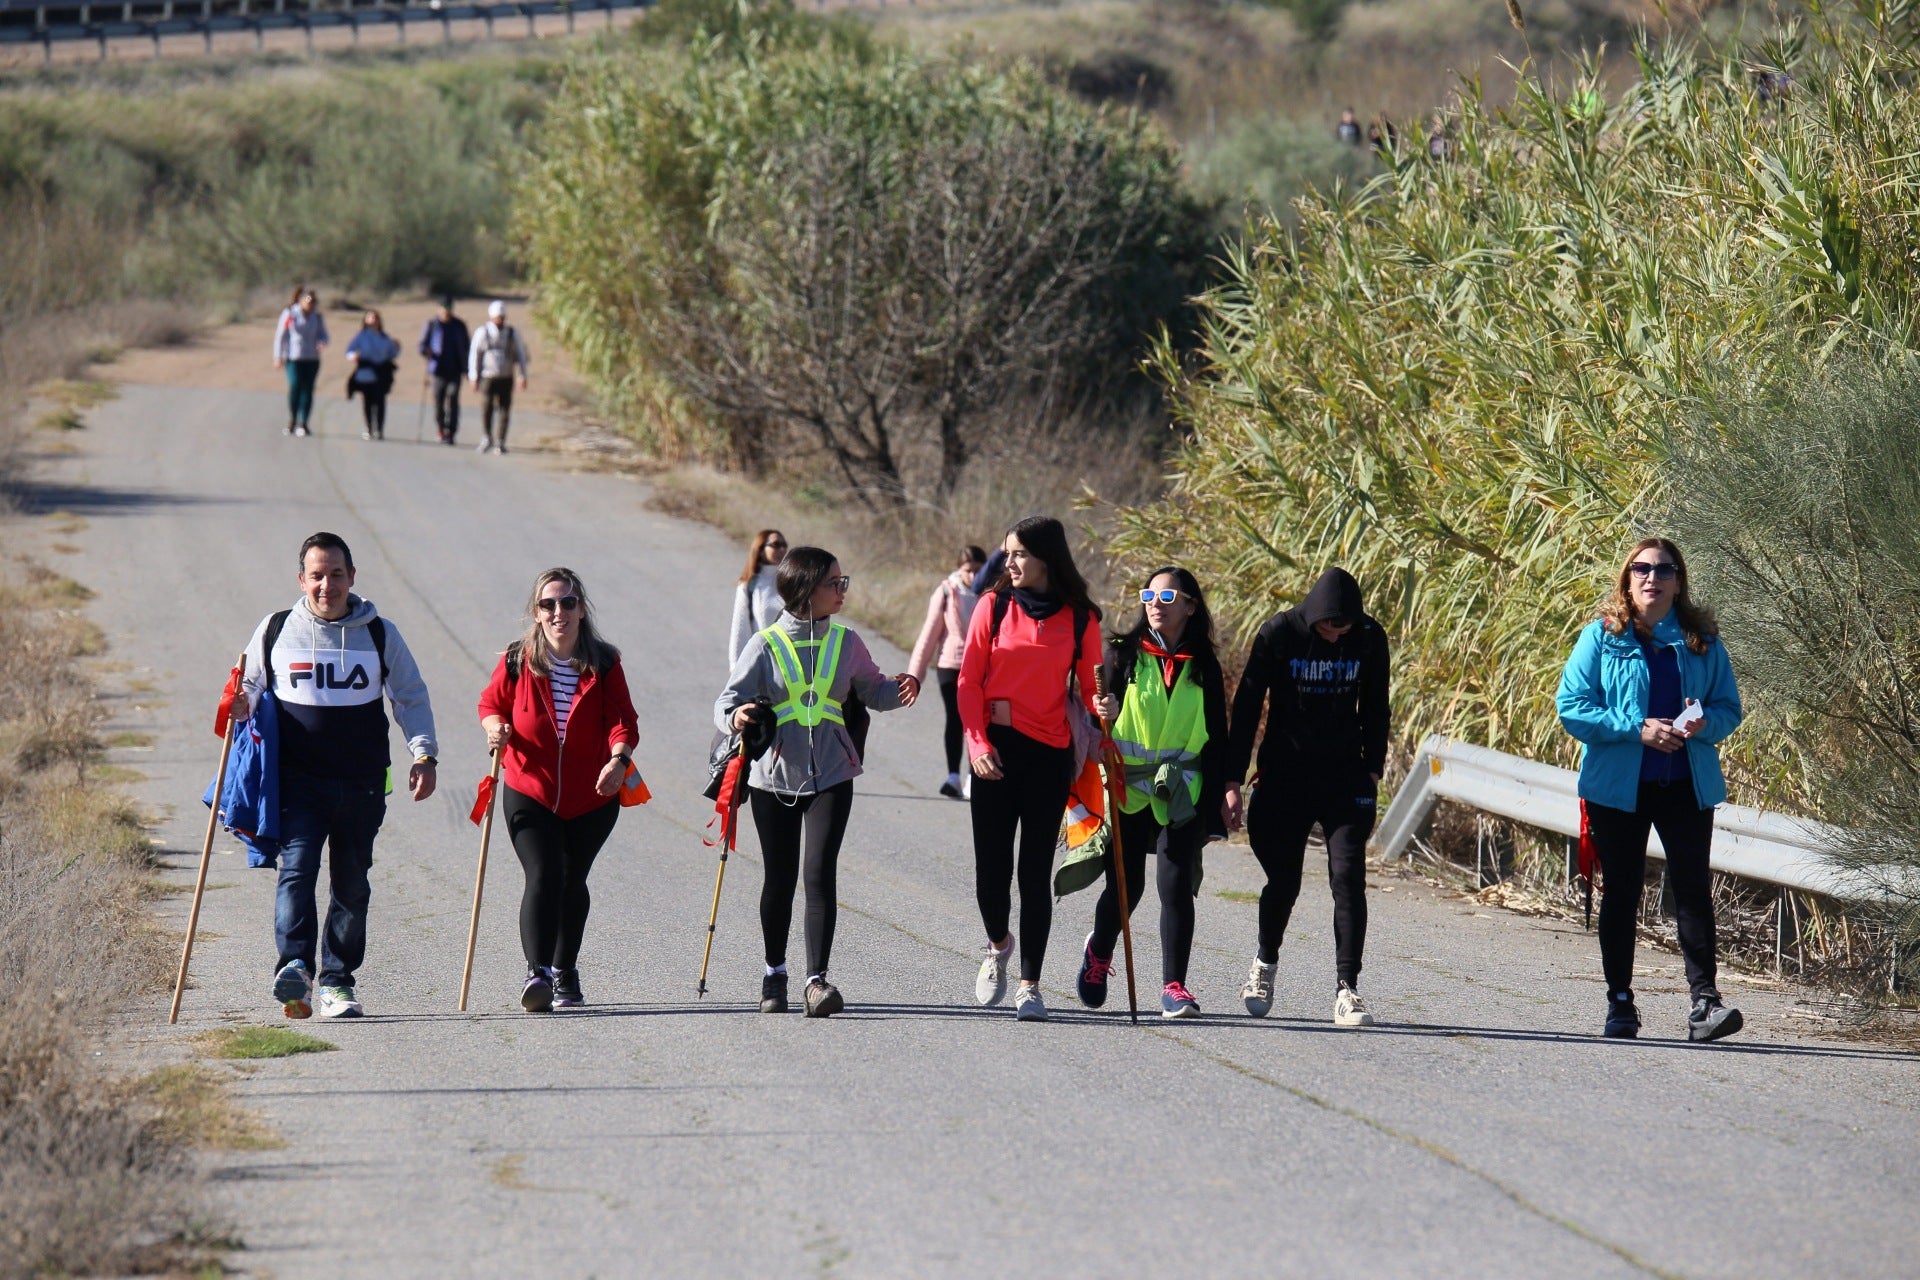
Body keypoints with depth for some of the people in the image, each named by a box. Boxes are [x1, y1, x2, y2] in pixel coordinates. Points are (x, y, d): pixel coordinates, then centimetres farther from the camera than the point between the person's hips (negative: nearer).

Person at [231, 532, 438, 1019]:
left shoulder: (380, 634, 7)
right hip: (299, 781, -1)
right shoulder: (276, 631, 6)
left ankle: (337, 980, 13)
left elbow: (410, 696, 12)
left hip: (362, 783, 2)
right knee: (297, 868, -19)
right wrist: (241, 705, -6)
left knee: (352, 883, 5)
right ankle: (294, 966, -31)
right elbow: (251, 683, 17)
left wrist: (423, 753, 0)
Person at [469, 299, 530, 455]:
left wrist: (523, 376, 4)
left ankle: (500, 442, 2)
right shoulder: (482, 333, 0)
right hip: (488, 377, -1)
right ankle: (488, 438, 20)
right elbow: (474, 355, 2)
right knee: (486, 410, -2)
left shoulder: (512, 333, 6)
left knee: (504, 411, -4)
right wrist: (474, 378, -1)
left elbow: (520, 354, 11)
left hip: (506, 379, 1)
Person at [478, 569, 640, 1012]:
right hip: (529, 793, -2)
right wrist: (495, 726, -15)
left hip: (591, 798, 2)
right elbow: (491, 703, 8)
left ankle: (565, 971, 34)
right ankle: (538, 973, -27)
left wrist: (618, 759, -29)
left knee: (572, 881, 16)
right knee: (542, 877, -18)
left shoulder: (604, 664, -5)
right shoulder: (517, 661, -5)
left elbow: (623, 720, -10)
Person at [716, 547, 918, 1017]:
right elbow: (729, 699, -5)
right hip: (773, 777, -1)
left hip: (831, 776, 1)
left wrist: (899, 690, -6)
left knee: (819, 874, -12)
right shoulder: (765, 645, -2)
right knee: (780, 878, 8)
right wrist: (735, 717, -28)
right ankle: (774, 973, 26)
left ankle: (818, 979, -15)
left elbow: (873, 692, 16)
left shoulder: (845, 642, 6)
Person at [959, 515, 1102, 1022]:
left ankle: (1030, 986, 4)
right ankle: (998, 945, 32)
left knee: (1035, 873, -2)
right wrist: (977, 742, -8)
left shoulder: (1080, 619, 3)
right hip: (996, 752, 1)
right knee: (991, 868, 0)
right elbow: (970, 680, 3)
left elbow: (1089, 687, 9)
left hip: (1049, 754, -1)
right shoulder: (994, 608, 4)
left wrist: (1100, 711, -13)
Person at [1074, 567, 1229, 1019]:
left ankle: (1174, 986, -8)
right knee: (1126, 884, 3)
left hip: (1182, 794, 0)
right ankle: (1099, 952, 33)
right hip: (1127, 789, 0)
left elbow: (1216, 738, 12)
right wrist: (1104, 714, -19)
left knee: (1176, 883, -11)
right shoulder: (1124, 655, 4)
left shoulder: (1204, 668, 8)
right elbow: (1099, 715, 5)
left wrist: (1217, 801, 8)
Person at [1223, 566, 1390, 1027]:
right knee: (1284, 882, 5)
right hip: (1284, 777, -1)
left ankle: (1347, 989, -11)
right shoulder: (1279, 635, -11)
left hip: (1345, 778, 1)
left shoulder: (1370, 640, -4)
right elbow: (1246, 709, -6)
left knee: (1348, 878, -11)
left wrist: (1372, 771, 6)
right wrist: (1233, 782, -7)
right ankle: (1265, 964, 34)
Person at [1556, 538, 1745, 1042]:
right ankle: (1620, 1004, 14)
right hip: (1617, 786, -1)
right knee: (1621, 892, 6)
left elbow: (1729, 709, 10)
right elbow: (1571, 707, -6)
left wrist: (1704, 722, -14)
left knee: (1693, 889, -7)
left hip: (1686, 787, 1)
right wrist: (1637, 730, -16)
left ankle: (1704, 1000, -9)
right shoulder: (1602, 637, -1)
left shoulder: (1702, 640, 6)